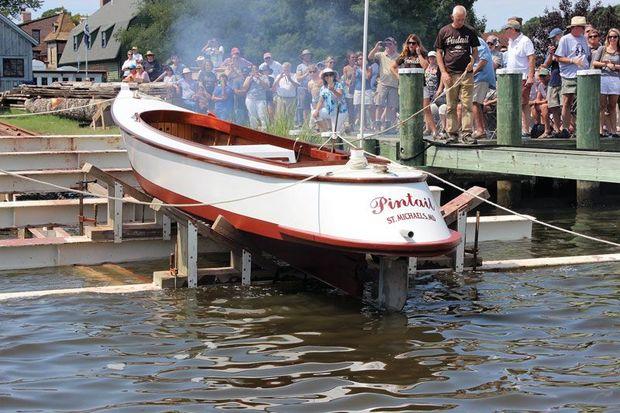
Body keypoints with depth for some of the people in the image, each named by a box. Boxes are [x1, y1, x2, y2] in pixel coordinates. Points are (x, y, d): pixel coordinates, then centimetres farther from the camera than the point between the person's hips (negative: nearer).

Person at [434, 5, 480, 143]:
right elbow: (439, 53, 6)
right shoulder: (444, 31, 5)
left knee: (467, 104, -4)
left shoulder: (470, 32, 9)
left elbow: (475, 51, 16)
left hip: (467, 73, 0)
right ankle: (451, 132, 9)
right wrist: (443, 72, -4)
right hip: (450, 74, 0)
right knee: (451, 105, 3)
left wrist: (472, 60, -7)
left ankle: (466, 133, -3)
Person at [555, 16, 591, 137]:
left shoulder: (583, 39, 15)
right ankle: (565, 128, 0)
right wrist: (573, 60, -16)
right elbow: (558, 58, -5)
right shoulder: (565, 39, -1)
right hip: (569, 76, -5)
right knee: (567, 103, -4)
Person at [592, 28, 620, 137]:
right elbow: (594, 63, 4)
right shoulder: (602, 49, 10)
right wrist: (606, 64, -6)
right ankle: (602, 129, -1)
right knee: (602, 106, -1)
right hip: (602, 78, -1)